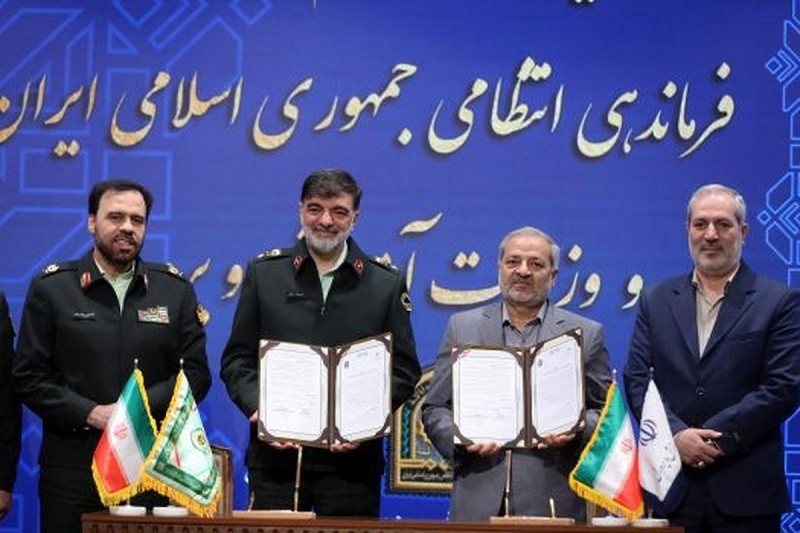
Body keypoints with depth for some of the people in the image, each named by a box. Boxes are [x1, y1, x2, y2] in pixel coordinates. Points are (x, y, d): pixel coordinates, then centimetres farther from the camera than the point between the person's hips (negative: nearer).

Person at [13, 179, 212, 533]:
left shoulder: (175, 290, 11)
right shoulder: (51, 288, 6)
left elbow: (196, 373, 6)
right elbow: (29, 377, 1)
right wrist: (91, 414, -12)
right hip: (73, 465, -1)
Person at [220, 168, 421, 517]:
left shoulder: (387, 284, 8)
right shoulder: (264, 273, 9)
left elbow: (404, 370, 6)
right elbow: (236, 360, 9)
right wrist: (257, 407, -10)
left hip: (352, 459, 0)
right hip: (275, 453, 1)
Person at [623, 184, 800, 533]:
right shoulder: (657, 300, 12)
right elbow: (636, 380, 5)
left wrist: (713, 437, -13)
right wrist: (677, 434, -12)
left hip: (746, 491, -2)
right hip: (671, 483, 2)